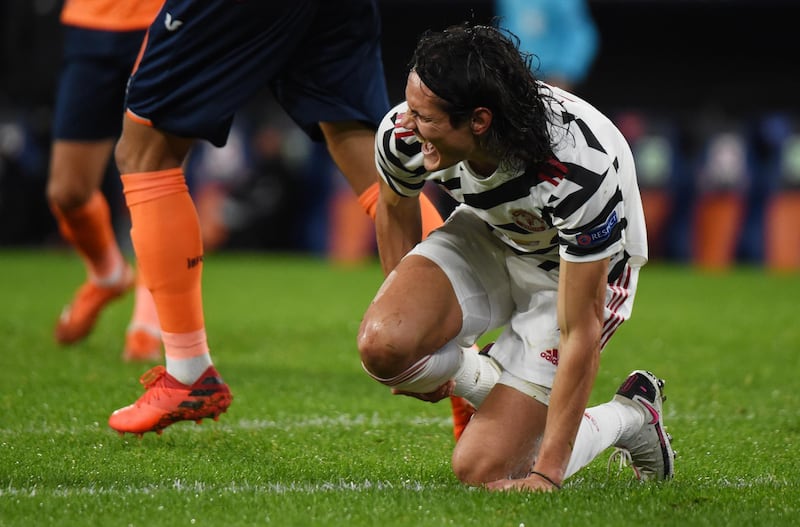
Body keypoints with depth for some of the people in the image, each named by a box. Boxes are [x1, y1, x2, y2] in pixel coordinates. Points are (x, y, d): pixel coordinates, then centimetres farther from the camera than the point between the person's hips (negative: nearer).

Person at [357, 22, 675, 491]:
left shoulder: (582, 173, -39)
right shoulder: (403, 135, -26)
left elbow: (580, 331, -31)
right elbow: (396, 208, 2)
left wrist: (547, 475, -31)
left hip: (579, 269, -4)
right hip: (486, 237, 4)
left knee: (481, 470, -13)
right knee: (382, 344, -27)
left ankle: (631, 416, 14)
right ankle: (502, 391, 6)